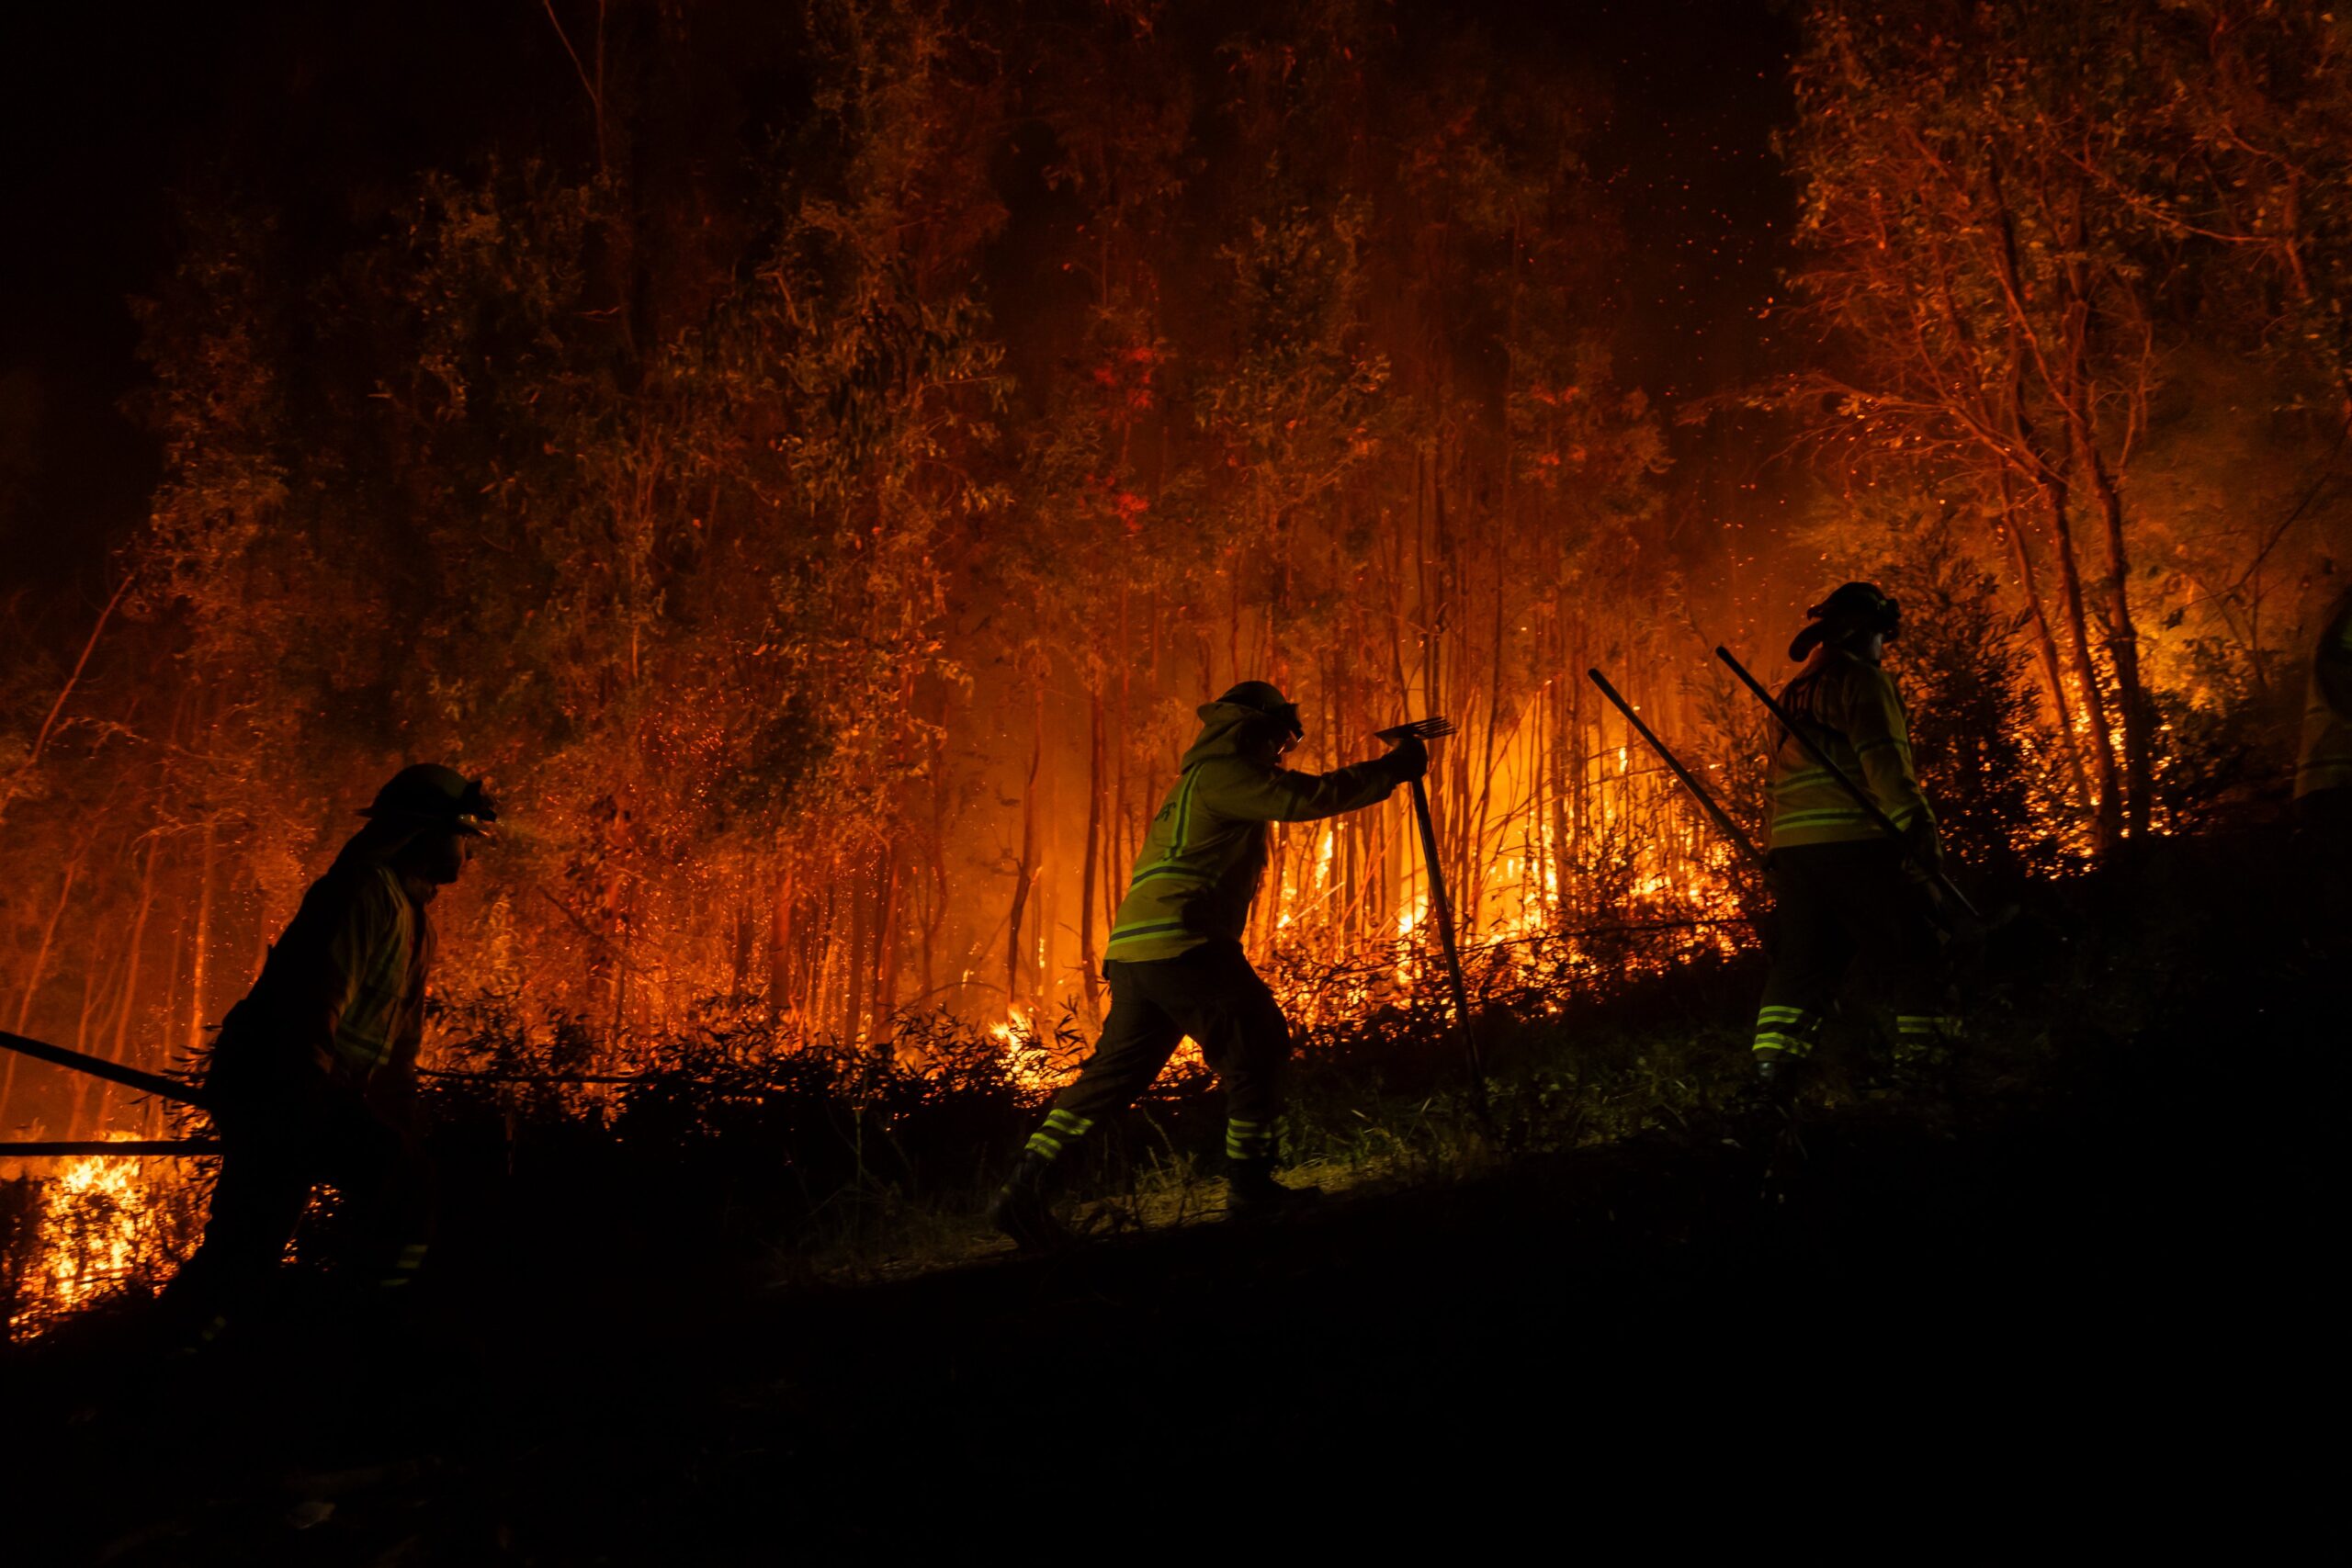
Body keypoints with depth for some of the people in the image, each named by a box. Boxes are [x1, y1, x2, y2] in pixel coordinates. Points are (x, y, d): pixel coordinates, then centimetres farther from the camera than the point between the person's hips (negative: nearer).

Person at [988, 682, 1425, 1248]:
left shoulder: (1204, 778, 28)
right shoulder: (1223, 773, -3)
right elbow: (1309, 797, -11)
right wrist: (1395, 768, -3)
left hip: (1136, 949, 10)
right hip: (1182, 944, -10)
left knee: (1117, 1071, 9)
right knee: (1258, 1048, 1)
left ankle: (1025, 1191, 4)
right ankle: (1250, 1187, 6)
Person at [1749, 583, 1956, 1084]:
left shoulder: (1790, 695, 23)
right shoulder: (1861, 678, -1)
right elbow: (1882, 757, -14)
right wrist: (1917, 823, -18)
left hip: (1791, 847, 7)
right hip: (1856, 841, -7)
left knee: (1799, 963, 8)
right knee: (1914, 954, -1)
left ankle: (1771, 1065, -1)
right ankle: (1923, 1058, -6)